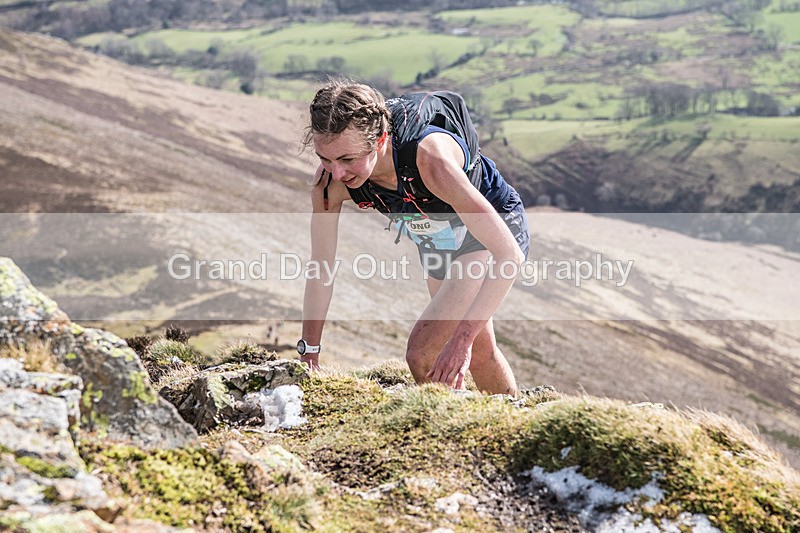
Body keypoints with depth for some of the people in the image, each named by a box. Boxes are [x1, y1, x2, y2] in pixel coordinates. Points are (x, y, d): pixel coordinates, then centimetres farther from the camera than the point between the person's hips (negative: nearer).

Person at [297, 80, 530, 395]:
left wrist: (461, 339, -44)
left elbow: (509, 255, -41)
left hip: (497, 225, -6)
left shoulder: (429, 157, -42)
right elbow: (321, 266, -11)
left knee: (422, 353, -19)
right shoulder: (330, 181, -27)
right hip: (437, 239, 6)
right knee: (480, 352, 25)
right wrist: (309, 355, -7)